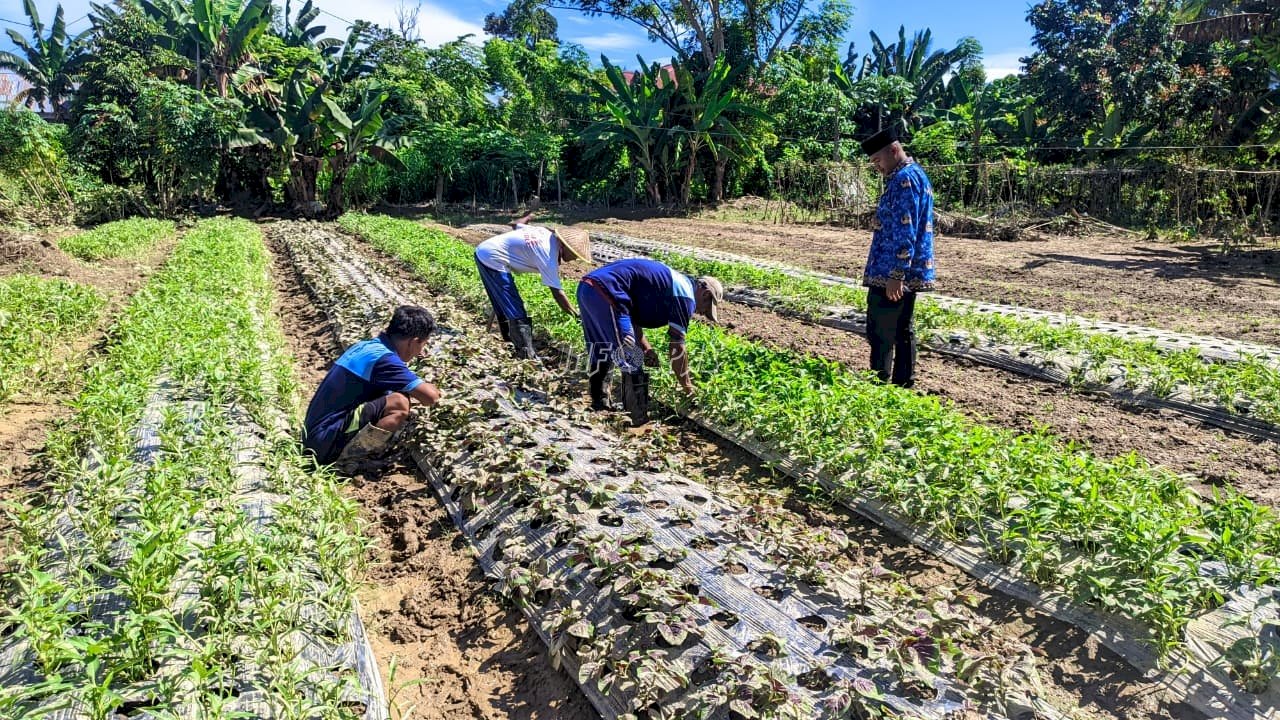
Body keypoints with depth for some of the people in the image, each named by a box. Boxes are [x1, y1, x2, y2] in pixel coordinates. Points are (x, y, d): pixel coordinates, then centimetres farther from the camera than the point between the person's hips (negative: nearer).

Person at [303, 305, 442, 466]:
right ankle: (346, 457, -10)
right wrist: (431, 388, 5)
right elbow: (430, 396, -18)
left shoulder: (365, 346, 10)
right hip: (327, 443, -10)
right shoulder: (383, 357, -17)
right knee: (399, 404, -22)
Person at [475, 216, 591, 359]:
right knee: (516, 311, -8)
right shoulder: (548, 255, -18)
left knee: (503, 304, 24)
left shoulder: (546, 232, 5)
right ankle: (527, 356, -6)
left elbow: (517, 224, 20)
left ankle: (511, 339, 39)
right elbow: (557, 292, -17)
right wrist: (576, 315, -12)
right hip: (492, 260, -10)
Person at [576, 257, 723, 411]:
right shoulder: (685, 294, -1)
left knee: (601, 352, 25)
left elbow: (630, 312, 25)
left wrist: (645, 347, 16)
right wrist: (687, 387, 11)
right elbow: (677, 348, -1)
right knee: (631, 361, 2)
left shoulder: (668, 281, 25)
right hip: (605, 292, -10)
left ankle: (599, 401, 37)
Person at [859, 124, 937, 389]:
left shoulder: (904, 179, -15)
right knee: (903, 331, 14)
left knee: (881, 335, -4)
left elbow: (903, 231, -22)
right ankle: (903, 384, 20)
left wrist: (895, 275, -24)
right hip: (908, 273, 10)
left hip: (891, 273, -10)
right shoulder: (915, 174, 18)